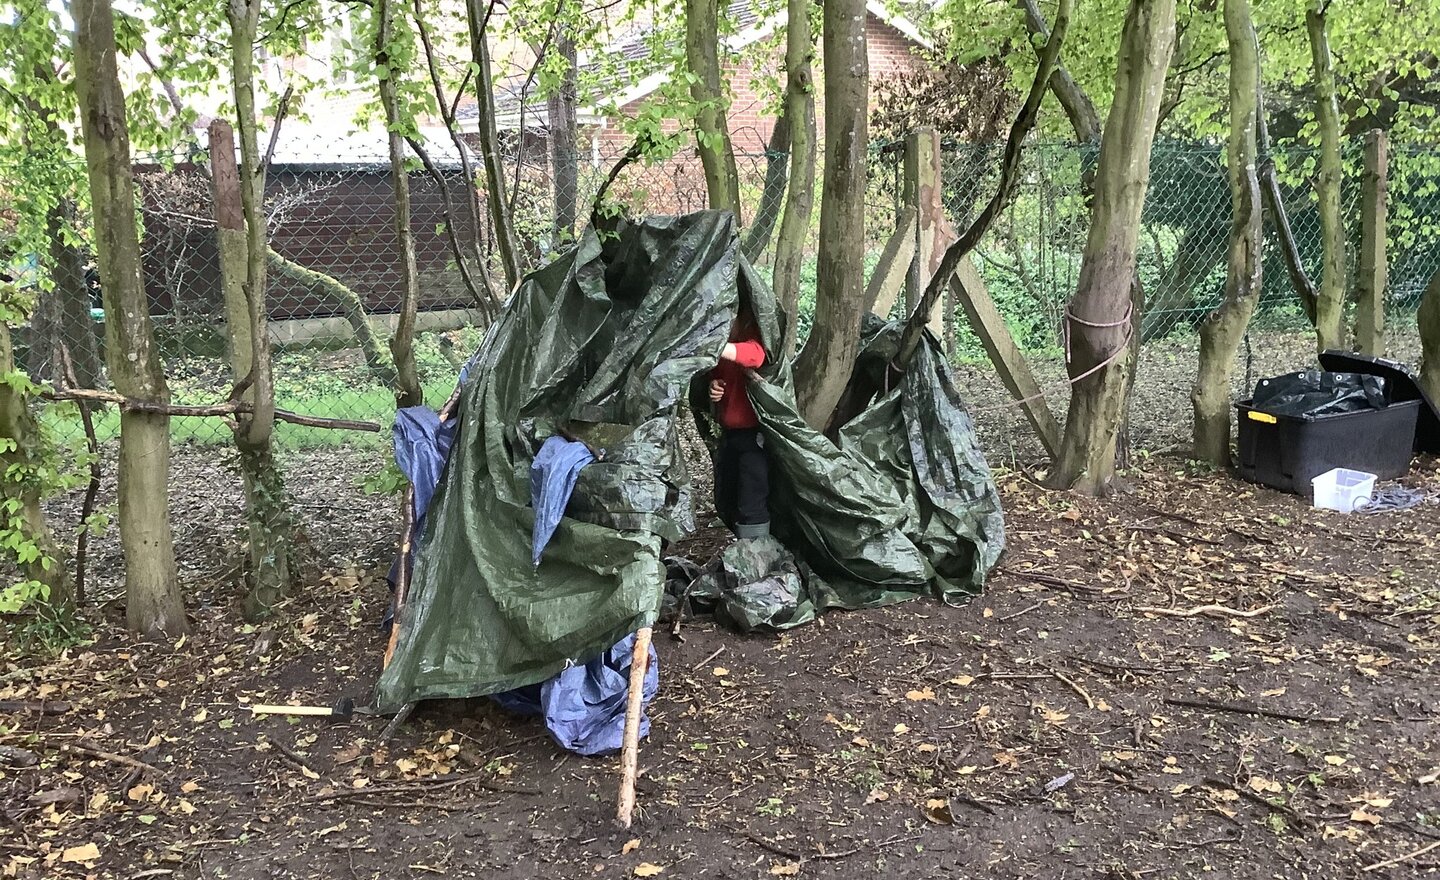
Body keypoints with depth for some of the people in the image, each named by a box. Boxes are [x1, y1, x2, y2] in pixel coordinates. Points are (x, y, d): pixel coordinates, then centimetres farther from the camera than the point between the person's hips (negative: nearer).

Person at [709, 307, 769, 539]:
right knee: (725, 503, 14)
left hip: (754, 435, -8)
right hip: (728, 433, 8)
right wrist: (713, 386, -1)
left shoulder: (755, 338, -13)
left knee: (751, 507, -8)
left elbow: (754, 353, -38)